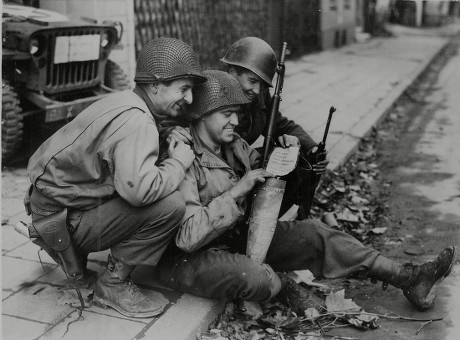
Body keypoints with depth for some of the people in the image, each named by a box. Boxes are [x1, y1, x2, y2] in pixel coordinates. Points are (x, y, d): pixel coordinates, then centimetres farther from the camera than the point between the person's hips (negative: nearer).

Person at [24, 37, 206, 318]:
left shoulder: (125, 101, 6)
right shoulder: (135, 121, -24)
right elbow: (139, 189, -38)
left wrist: (174, 138, 3)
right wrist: (179, 162, -21)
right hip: (62, 220, -10)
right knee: (169, 205, -23)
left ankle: (75, 259, 21)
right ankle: (114, 284, -4)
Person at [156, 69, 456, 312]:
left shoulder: (233, 145, 3)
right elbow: (187, 236, -30)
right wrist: (237, 191, -28)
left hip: (235, 237, 8)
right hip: (188, 257, -8)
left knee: (311, 233, -2)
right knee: (254, 278, -35)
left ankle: (408, 278, 3)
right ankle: (280, 284, 5)